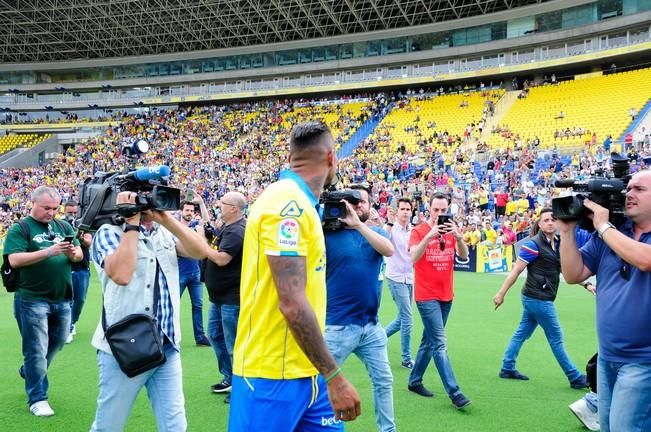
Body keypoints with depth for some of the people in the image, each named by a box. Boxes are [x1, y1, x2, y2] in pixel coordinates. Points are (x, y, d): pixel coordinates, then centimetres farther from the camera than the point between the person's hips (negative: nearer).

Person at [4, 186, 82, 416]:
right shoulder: (20, 229, -6)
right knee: (37, 350, 1)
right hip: (32, 300, -6)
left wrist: (72, 253, -16)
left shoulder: (63, 226, 9)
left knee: (57, 342, 20)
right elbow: (14, 260, -18)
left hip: (61, 299, 6)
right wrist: (49, 252, -26)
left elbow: (79, 255, 8)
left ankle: (29, 372, 45)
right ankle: (37, 398, 14)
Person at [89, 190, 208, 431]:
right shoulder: (109, 232, -6)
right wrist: (132, 224, -16)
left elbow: (201, 251, -3)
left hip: (168, 347, 5)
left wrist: (167, 220, -8)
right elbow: (121, 275, -23)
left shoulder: (165, 232, 11)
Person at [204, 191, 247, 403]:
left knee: (233, 343, -2)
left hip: (232, 297, -11)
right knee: (215, 335, 19)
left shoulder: (236, 231, -21)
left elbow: (221, 259, -28)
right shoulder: (227, 227, 12)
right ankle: (229, 378, 32)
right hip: (219, 295, 11)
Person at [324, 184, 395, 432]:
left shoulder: (377, 232, 7)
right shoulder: (329, 233, -4)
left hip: (371, 325, 4)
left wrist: (357, 224, -26)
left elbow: (389, 250, -16)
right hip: (338, 325, -4)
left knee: (383, 380, 16)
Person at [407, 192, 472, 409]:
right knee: (440, 343, -10)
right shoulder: (419, 231, -7)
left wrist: (458, 236, -23)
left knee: (429, 340, 15)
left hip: (446, 295, 6)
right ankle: (454, 392, -10)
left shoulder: (452, 230, 6)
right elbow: (414, 257, -22)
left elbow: (464, 255, -6)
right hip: (427, 296, -6)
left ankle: (414, 381, 28)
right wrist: (430, 235, -31)